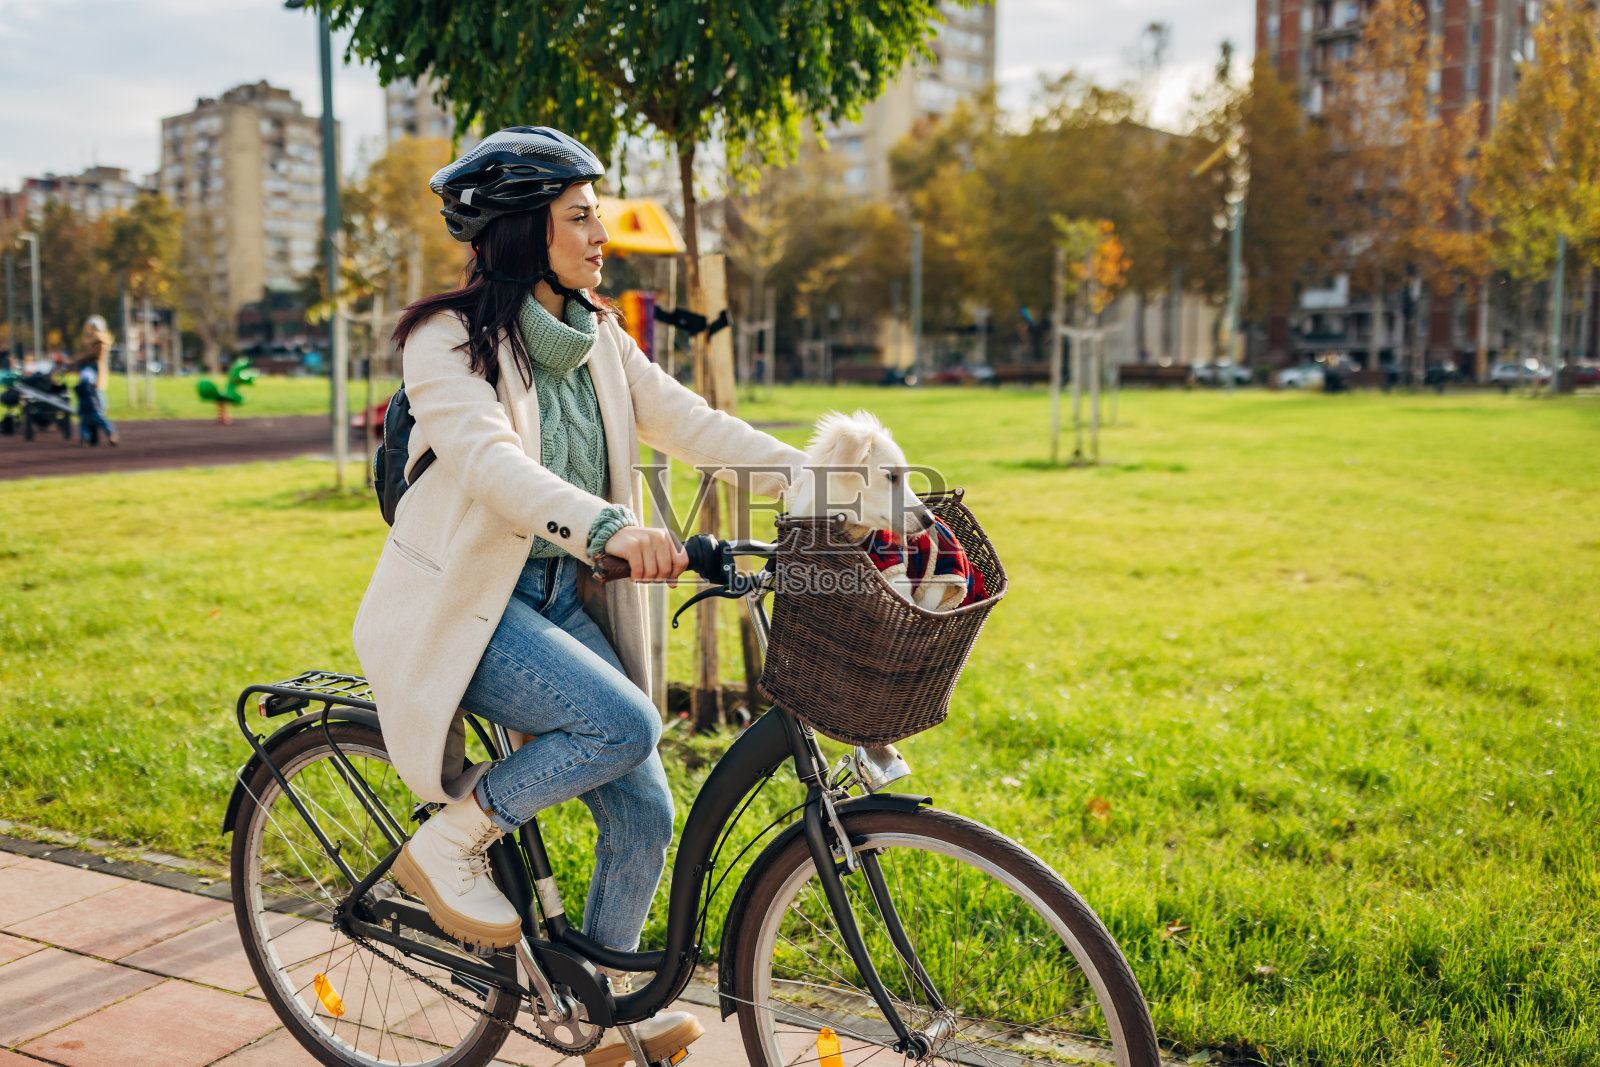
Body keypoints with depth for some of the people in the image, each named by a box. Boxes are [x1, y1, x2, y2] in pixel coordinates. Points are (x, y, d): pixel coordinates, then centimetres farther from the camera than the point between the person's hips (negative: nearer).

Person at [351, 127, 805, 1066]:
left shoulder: (597, 337, 7)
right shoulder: (450, 339, -14)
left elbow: (686, 421, 0)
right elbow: (489, 461, -31)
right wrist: (611, 527, -48)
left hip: (563, 597, 7)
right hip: (465, 603, -6)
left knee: (645, 811, 1)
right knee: (624, 724, -28)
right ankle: (450, 841, -3)